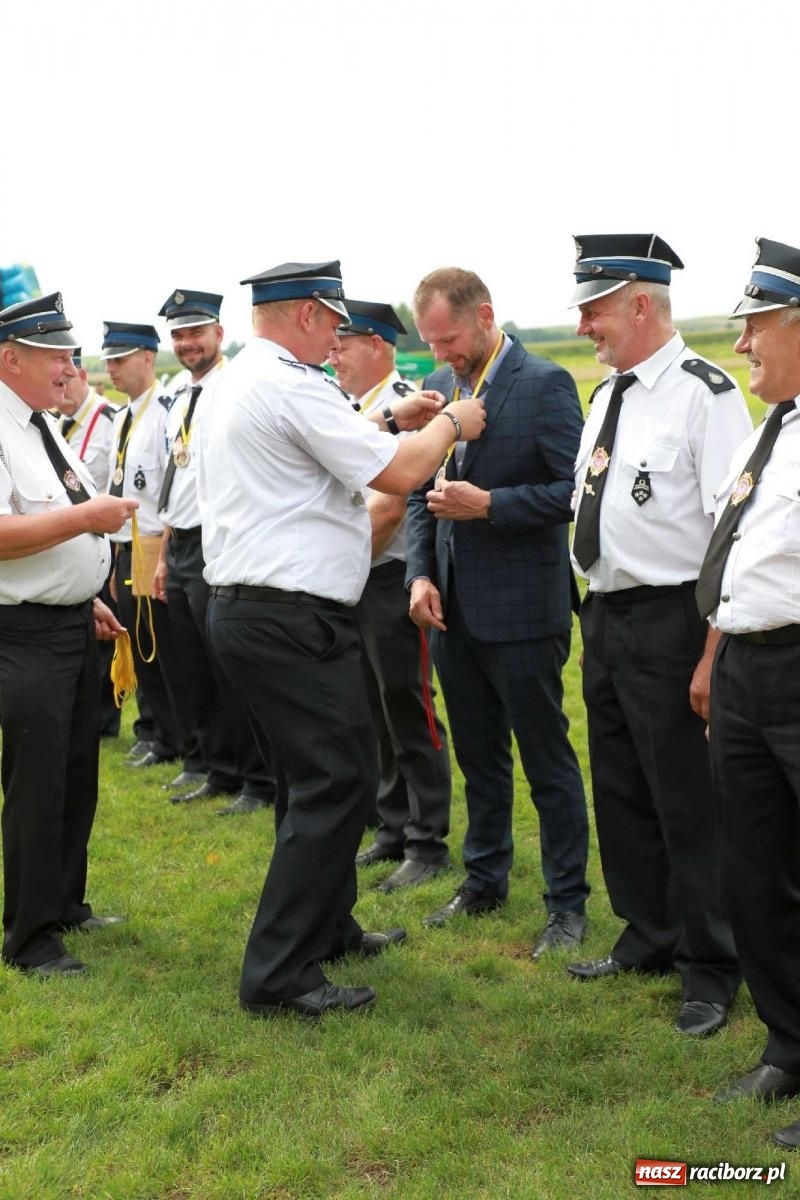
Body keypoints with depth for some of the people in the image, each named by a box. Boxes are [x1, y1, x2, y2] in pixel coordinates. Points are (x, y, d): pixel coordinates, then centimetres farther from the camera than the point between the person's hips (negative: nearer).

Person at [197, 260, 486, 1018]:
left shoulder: (233, 382, 15)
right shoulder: (292, 386, -15)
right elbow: (397, 474, -15)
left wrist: (390, 417, 23)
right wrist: (448, 425, 2)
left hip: (242, 607, 11)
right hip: (292, 620, -11)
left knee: (311, 778, 21)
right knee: (336, 783, -5)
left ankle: (326, 927, 34)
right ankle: (279, 975, 0)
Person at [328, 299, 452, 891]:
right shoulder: (354, 410, 13)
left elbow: (389, 508, -20)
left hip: (391, 581, -9)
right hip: (352, 584, 9)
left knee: (409, 715, -1)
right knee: (378, 713, 15)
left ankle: (428, 845, 9)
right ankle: (394, 830, 27)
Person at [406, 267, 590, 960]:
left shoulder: (545, 384, -12)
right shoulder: (437, 388, 7)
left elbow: (575, 490, -16)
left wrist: (487, 504, -22)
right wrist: (422, 572, 1)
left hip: (522, 609, -6)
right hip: (454, 609, 6)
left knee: (547, 760, 5)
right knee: (478, 755, 18)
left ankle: (568, 902, 18)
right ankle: (485, 882, 34)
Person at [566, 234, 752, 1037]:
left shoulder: (703, 393, -15)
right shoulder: (608, 392, 12)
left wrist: (714, 655, -21)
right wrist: (593, 616, 16)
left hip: (668, 623, -9)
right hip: (604, 615, 9)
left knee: (687, 803, 2)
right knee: (620, 792, 18)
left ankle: (709, 970, 19)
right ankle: (648, 939, 36)